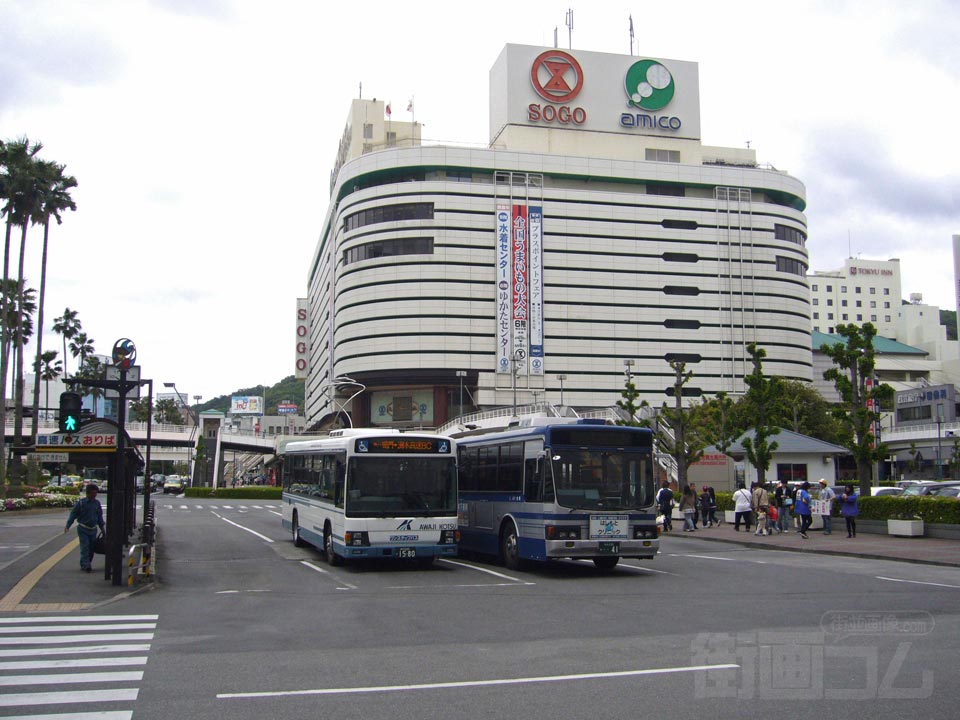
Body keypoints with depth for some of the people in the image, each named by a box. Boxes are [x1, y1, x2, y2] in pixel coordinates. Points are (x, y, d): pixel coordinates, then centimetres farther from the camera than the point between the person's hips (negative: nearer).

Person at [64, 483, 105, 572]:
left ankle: (85, 565, 18)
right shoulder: (81, 503, -8)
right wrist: (67, 526, -14)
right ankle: (86, 565, -14)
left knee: (91, 548, 6)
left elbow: (100, 516, 16)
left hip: (93, 529, 5)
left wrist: (102, 528, 19)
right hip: (83, 529, -5)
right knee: (85, 547, -11)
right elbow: (73, 514, -6)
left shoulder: (97, 503, 6)